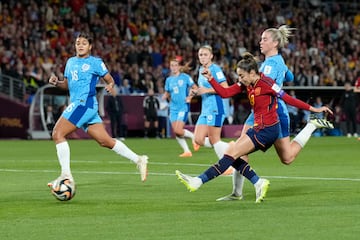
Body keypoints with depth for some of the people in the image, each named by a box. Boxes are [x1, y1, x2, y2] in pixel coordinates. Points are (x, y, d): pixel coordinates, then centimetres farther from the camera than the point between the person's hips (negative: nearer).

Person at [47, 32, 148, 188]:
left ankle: (66, 175, -13)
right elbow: (66, 84, 25)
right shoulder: (71, 62, 19)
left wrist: (110, 85, -18)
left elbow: (109, 80, 4)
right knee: (105, 141, 6)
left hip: (85, 103, -8)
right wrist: (56, 82, 5)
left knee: (58, 133, -13)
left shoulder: (95, 62, 0)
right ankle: (138, 160, 12)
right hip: (77, 104, 8)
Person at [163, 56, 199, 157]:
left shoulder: (185, 77, -3)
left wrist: (190, 97, -16)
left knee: (178, 131, -18)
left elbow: (195, 88, -2)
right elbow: (167, 93, 19)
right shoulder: (169, 79, 11)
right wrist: (166, 96, -3)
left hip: (183, 107, -5)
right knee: (176, 132, -2)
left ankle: (193, 137, 9)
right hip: (173, 108, 6)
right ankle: (187, 151, 8)